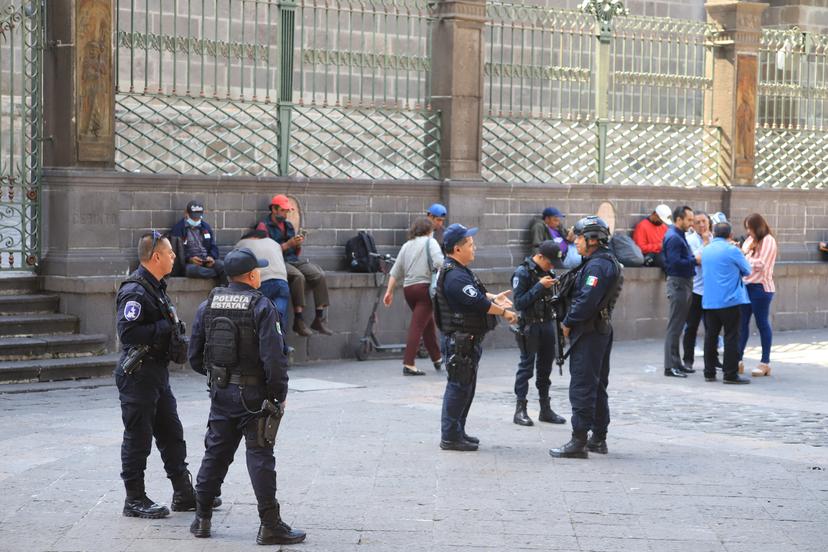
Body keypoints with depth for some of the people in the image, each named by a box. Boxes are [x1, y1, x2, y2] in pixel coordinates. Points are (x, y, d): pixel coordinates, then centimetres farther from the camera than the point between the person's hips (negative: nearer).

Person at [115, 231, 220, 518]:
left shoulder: (156, 287, 14)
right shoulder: (135, 291, -18)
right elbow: (127, 333, -26)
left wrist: (176, 339, 7)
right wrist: (164, 330, -20)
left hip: (157, 372, 10)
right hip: (137, 374, -10)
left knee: (172, 434, 14)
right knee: (138, 438, -2)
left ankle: (183, 493, 21)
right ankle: (135, 500, 7)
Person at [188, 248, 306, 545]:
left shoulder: (208, 306, 5)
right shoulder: (261, 306, -12)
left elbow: (195, 356, 9)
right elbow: (273, 356, -18)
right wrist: (279, 394, -8)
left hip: (220, 391, 5)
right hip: (253, 395, -5)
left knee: (215, 453, 14)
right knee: (260, 456, -2)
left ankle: (202, 519, 20)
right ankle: (270, 525, -1)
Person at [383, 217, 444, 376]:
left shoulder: (406, 245, 16)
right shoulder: (430, 242, 0)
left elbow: (395, 271, 13)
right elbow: (439, 262, -18)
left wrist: (389, 291, 13)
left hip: (408, 289, 6)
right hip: (425, 287, -6)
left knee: (428, 323, 21)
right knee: (418, 325, -8)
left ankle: (436, 358, 32)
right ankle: (408, 364, -14)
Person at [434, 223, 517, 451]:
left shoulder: (459, 271, 15)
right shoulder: (455, 276, -21)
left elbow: (476, 293, 29)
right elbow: (477, 302, -25)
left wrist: (494, 298, 15)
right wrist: (504, 312, -14)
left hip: (467, 340, 11)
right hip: (461, 340, -11)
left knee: (465, 386, 17)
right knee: (459, 386, -6)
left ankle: (457, 431, 26)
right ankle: (450, 437, -2)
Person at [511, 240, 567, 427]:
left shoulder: (547, 272, 9)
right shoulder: (522, 273, -12)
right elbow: (519, 303, -18)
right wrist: (540, 286, -20)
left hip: (547, 325, 7)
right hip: (530, 326, -7)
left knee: (545, 367, 11)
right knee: (526, 366, -2)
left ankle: (545, 409, 19)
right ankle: (520, 410, 3)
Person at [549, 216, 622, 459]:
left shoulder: (597, 266, -18)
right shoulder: (608, 262, 16)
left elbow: (586, 301, -25)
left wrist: (568, 322, -13)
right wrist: (572, 322, 10)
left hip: (588, 333, -11)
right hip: (602, 330, 11)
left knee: (582, 387, -8)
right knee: (597, 386, 16)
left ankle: (579, 441, -7)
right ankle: (598, 438, 23)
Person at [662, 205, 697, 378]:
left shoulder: (679, 236, 16)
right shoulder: (673, 238, -16)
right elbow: (675, 262, -24)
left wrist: (696, 257, 5)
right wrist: (695, 260, -17)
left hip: (685, 283, 10)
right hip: (678, 283, -10)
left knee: (679, 325, 14)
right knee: (674, 326, -8)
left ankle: (676, 363, 20)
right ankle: (670, 366, -6)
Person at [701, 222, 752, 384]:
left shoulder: (705, 250, 9)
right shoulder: (732, 250, -10)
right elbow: (747, 270, 0)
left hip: (709, 302, 6)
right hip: (730, 300, -6)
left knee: (710, 336, 10)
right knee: (731, 337, -2)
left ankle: (709, 372, 13)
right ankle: (730, 374, -4)